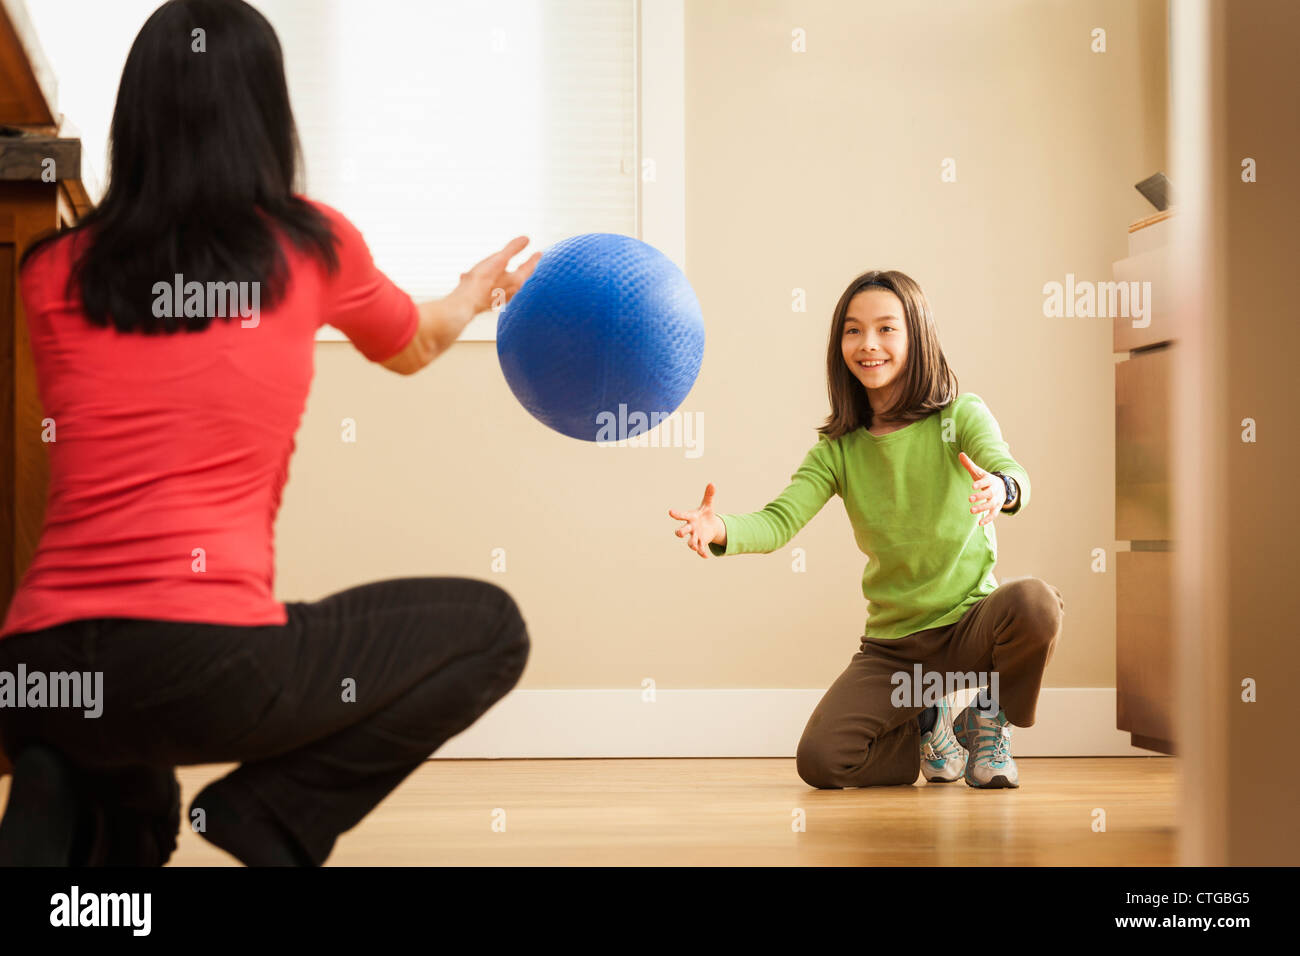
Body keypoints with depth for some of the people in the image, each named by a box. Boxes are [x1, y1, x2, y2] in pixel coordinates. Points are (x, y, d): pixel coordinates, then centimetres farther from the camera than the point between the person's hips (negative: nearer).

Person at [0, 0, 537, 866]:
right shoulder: (311, 247, 5)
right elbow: (413, 348, 27)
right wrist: (472, 297, 51)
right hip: (208, 659, -4)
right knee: (491, 628, 16)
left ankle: (74, 804, 3)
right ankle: (271, 815, 0)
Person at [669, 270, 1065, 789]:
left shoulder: (961, 414, -6)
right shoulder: (838, 449, 2)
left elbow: (1011, 470, -26)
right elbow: (779, 520, -11)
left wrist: (1001, 490, -52)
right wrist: (722, 530, -34)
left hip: (969, 624, -2)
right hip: (891, 644, 2)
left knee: (1034, 602, -36)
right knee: (820, 760, -19)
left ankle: (990, 722, -3)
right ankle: (925, 726, 15)